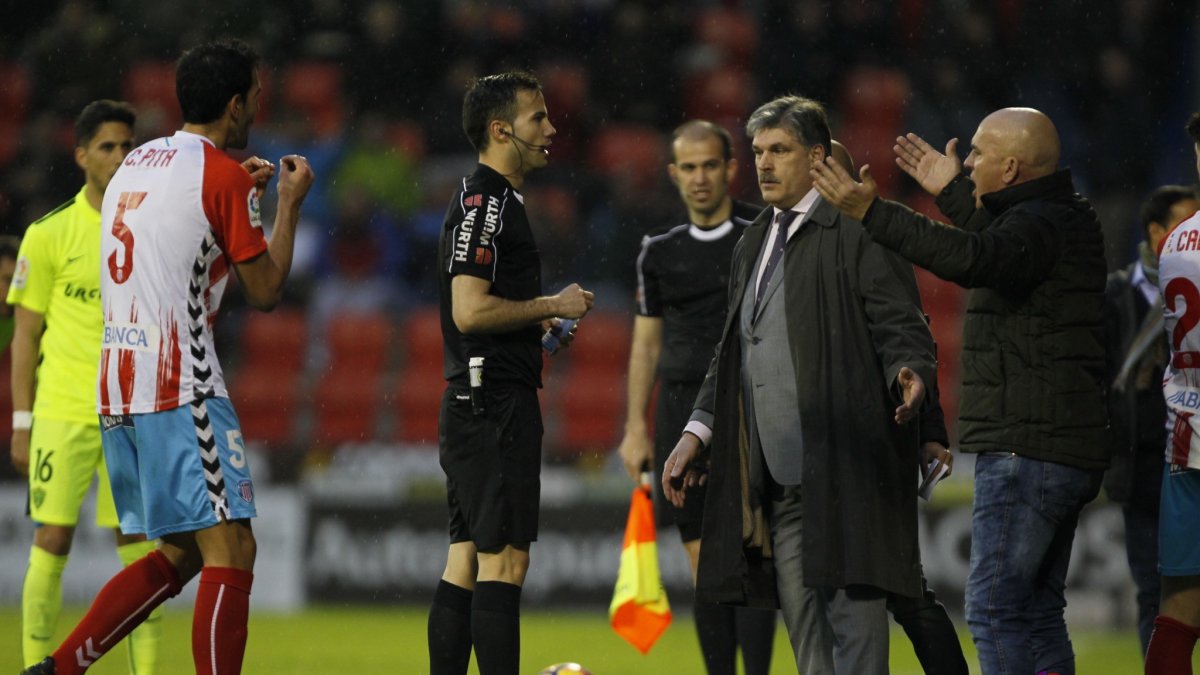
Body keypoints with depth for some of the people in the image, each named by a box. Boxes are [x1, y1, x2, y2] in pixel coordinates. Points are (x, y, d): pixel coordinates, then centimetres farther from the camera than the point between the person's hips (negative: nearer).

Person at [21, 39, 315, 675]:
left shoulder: (137, 162, 18)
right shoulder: (221, 173, -7)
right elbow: (265, 289, -3)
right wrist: (289, 203, 9)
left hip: (115, 385, 9)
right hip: (182, 387, -9)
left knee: (184, 553, 15)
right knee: (230, 550, -9)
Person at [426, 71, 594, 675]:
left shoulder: (490, 202, 20)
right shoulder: (485, 205, -13)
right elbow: (470, 310, -22)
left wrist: (540, 326, 15)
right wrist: (552, 306, -12)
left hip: (474, 405, 11)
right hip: (494, 404, -11)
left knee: (466, 560, 9)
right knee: (503, 560, -12)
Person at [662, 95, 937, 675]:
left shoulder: (857, 232, -3)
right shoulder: (754, 245, 22)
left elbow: (901, 327, -8)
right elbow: (731, 353, 27)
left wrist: (909, 372, -29)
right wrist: (698, 431, 20)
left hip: (842, 469, -8)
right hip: (778, 475, 8)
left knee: (850, 606, -10)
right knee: (802, 622, 9)